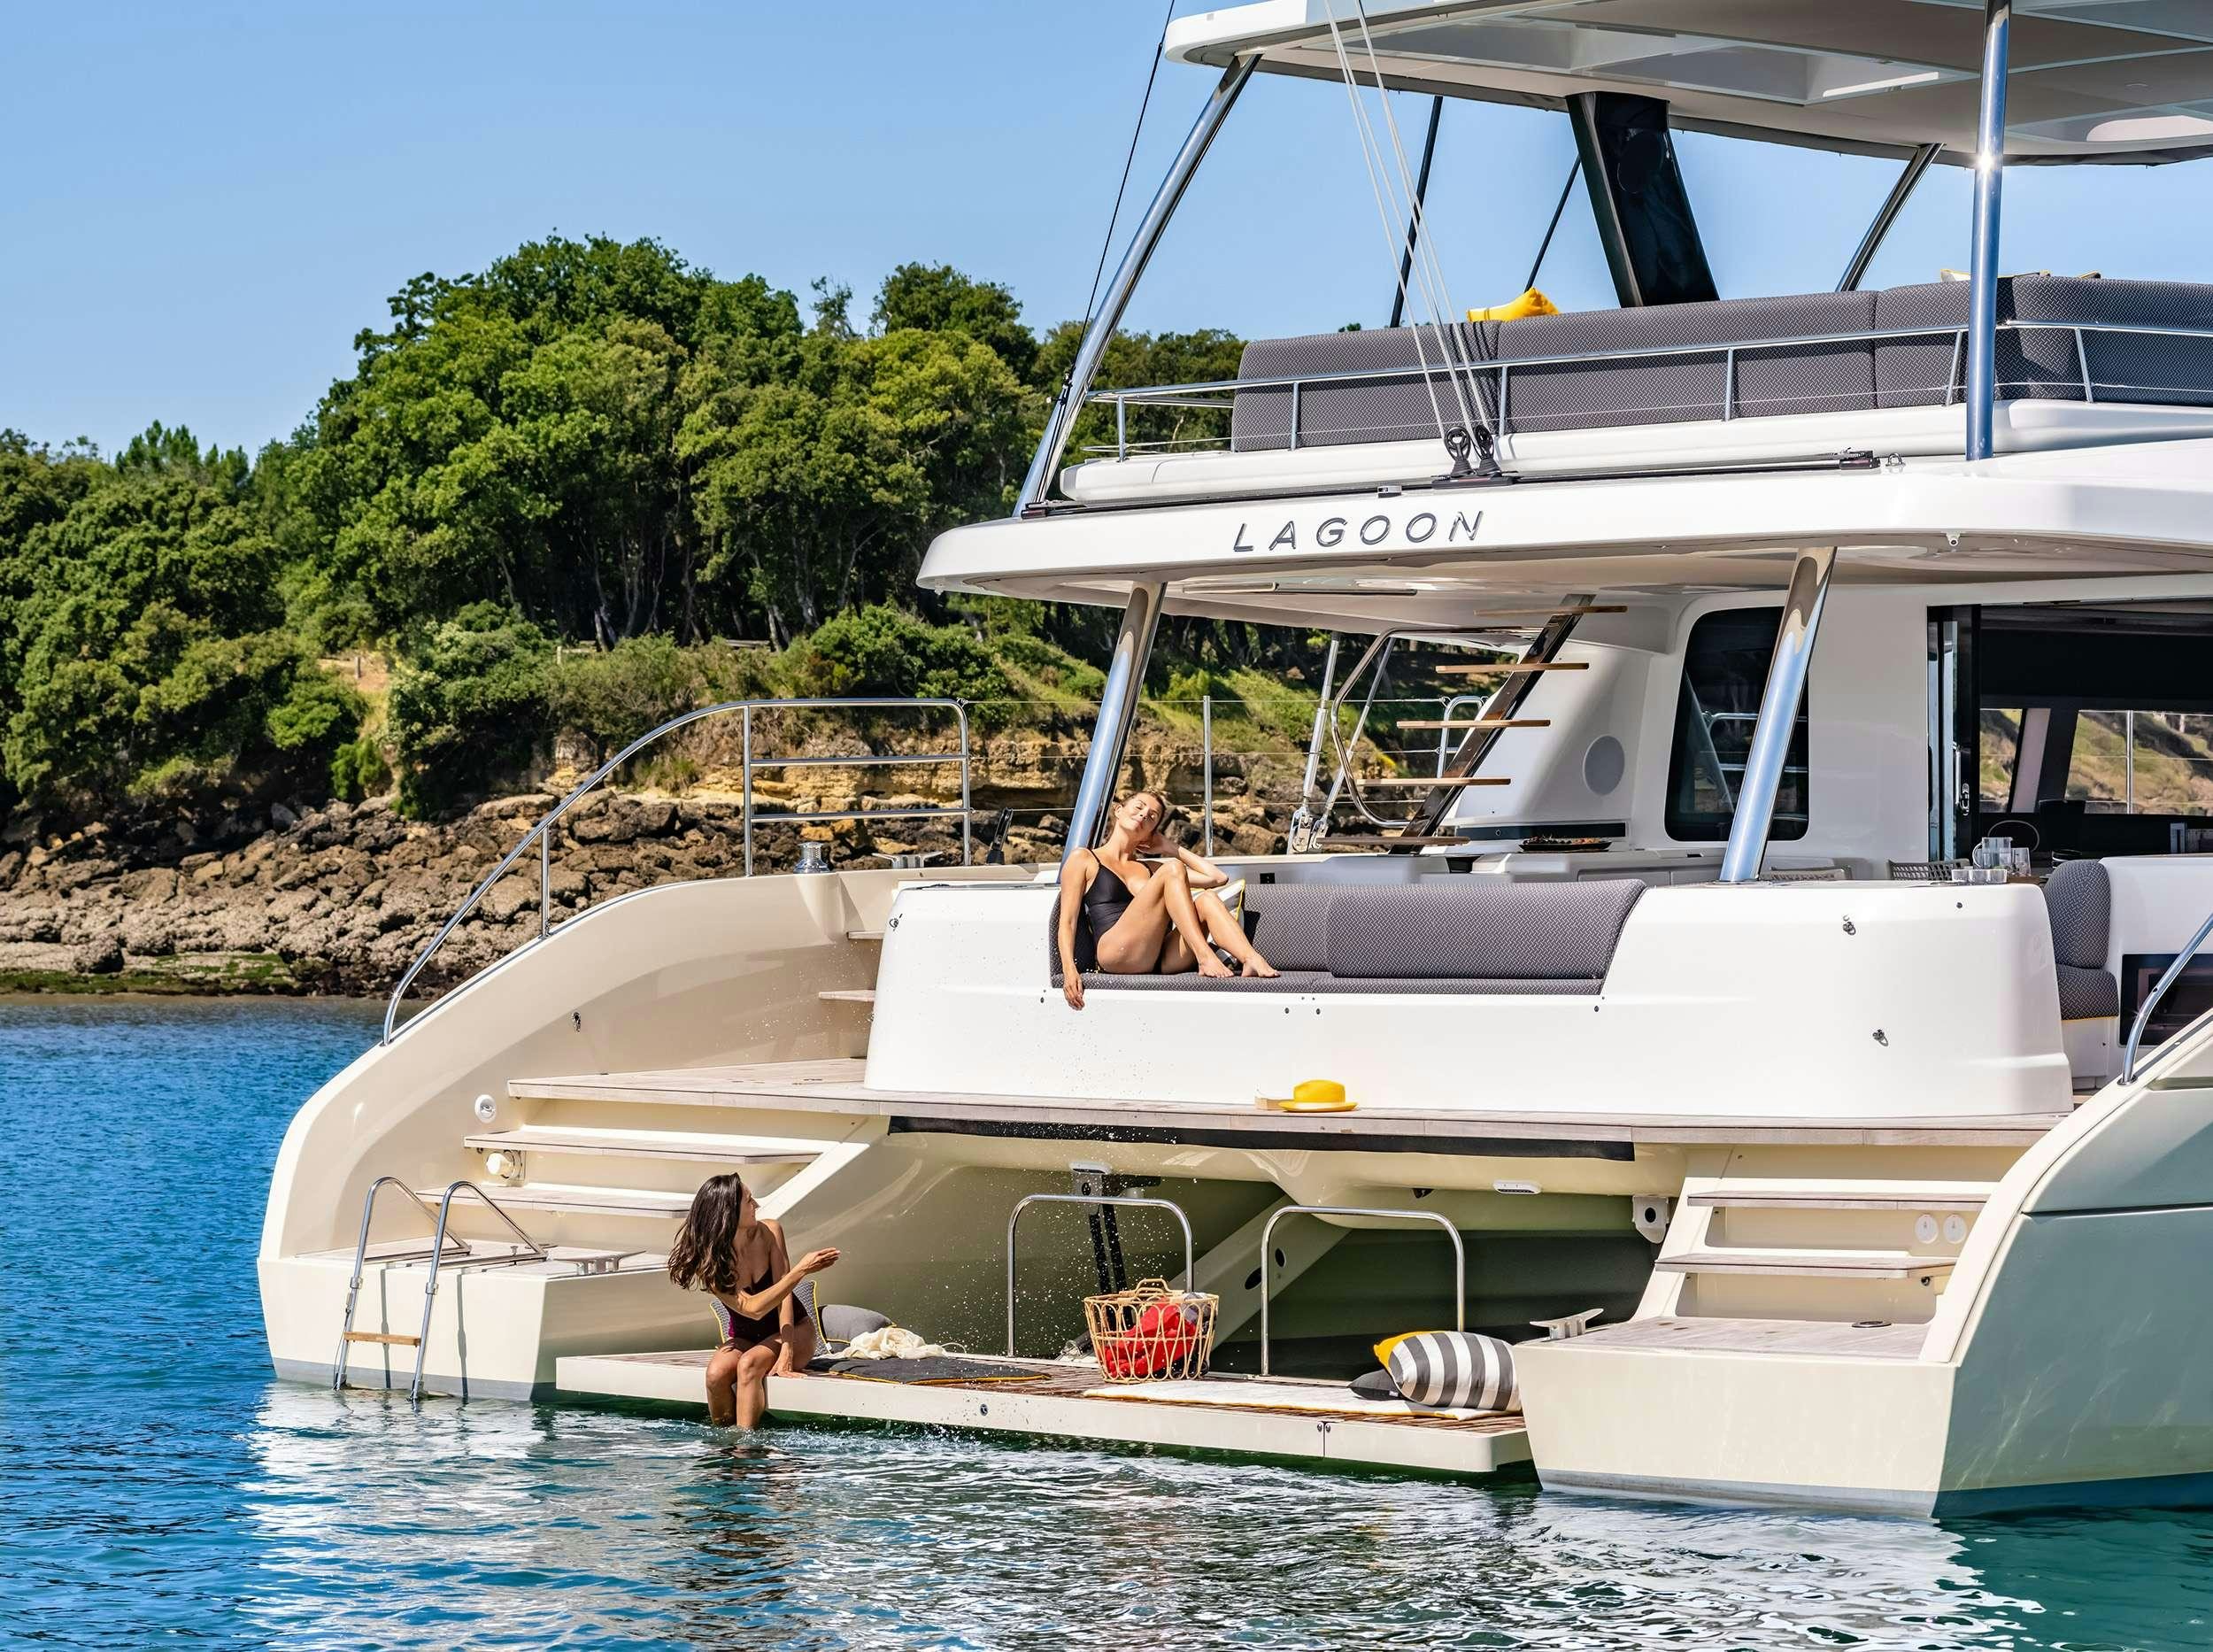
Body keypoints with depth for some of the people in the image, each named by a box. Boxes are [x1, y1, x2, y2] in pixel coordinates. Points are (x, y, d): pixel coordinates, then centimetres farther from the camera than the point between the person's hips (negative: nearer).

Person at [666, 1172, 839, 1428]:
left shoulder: (769, 1232, -15)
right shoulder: (708, 1262, -19)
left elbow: (784, 1296, -18)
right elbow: (753, 1308, -30)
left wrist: (786, 1353, -28)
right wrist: (801, 1270, -37)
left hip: (793, 1331, -1)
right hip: (744, 1338, 1)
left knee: (749, 1364, -32)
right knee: (717, 1373, -31)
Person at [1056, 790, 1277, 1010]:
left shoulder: (1150, 869, 33)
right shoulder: (1084, 859, 18)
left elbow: (1218, 877, 29)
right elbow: (1067, 921, 6)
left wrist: (1172, 849, 29)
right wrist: (1069, 971, -11)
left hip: (1160, 962, 5)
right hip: (1114, 952, -5)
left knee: (1206, 899, -19)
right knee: (1172, 869, -19)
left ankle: (1252, 960, -41)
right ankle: (1205, 958, -33)